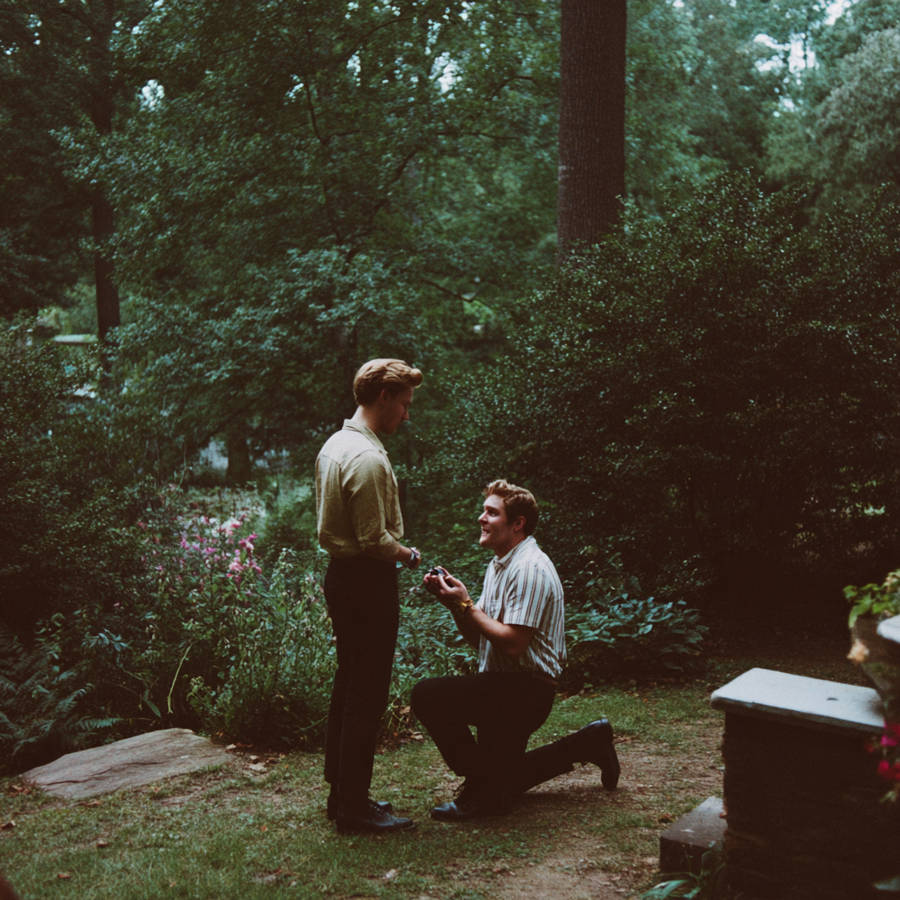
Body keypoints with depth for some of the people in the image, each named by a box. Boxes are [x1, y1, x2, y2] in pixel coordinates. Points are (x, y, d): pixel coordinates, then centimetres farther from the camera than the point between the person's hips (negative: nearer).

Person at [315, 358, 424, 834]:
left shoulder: (334, 445, 11)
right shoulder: (368, 458, -21)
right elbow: (375, 539, -22)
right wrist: (409, 554, -4)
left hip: (341, 574, 10)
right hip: (368, 582, -10)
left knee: (348, 687, 17)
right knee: (367, 695, -3)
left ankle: (341, 791, 26)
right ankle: (354, 806, 4)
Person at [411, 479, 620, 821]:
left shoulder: (530, 568, -18)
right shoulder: (498, 565, 13)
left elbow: (512, 643, -25)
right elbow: (478, 638, 12)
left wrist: (466, 605, -19)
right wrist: (455, 603, -4)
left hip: (525, 689, -10)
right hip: (507, 689, 10)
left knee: (428, 694, -25)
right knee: (503, 780, 22)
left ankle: (482, 789, -14)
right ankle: (589, 743, 29)